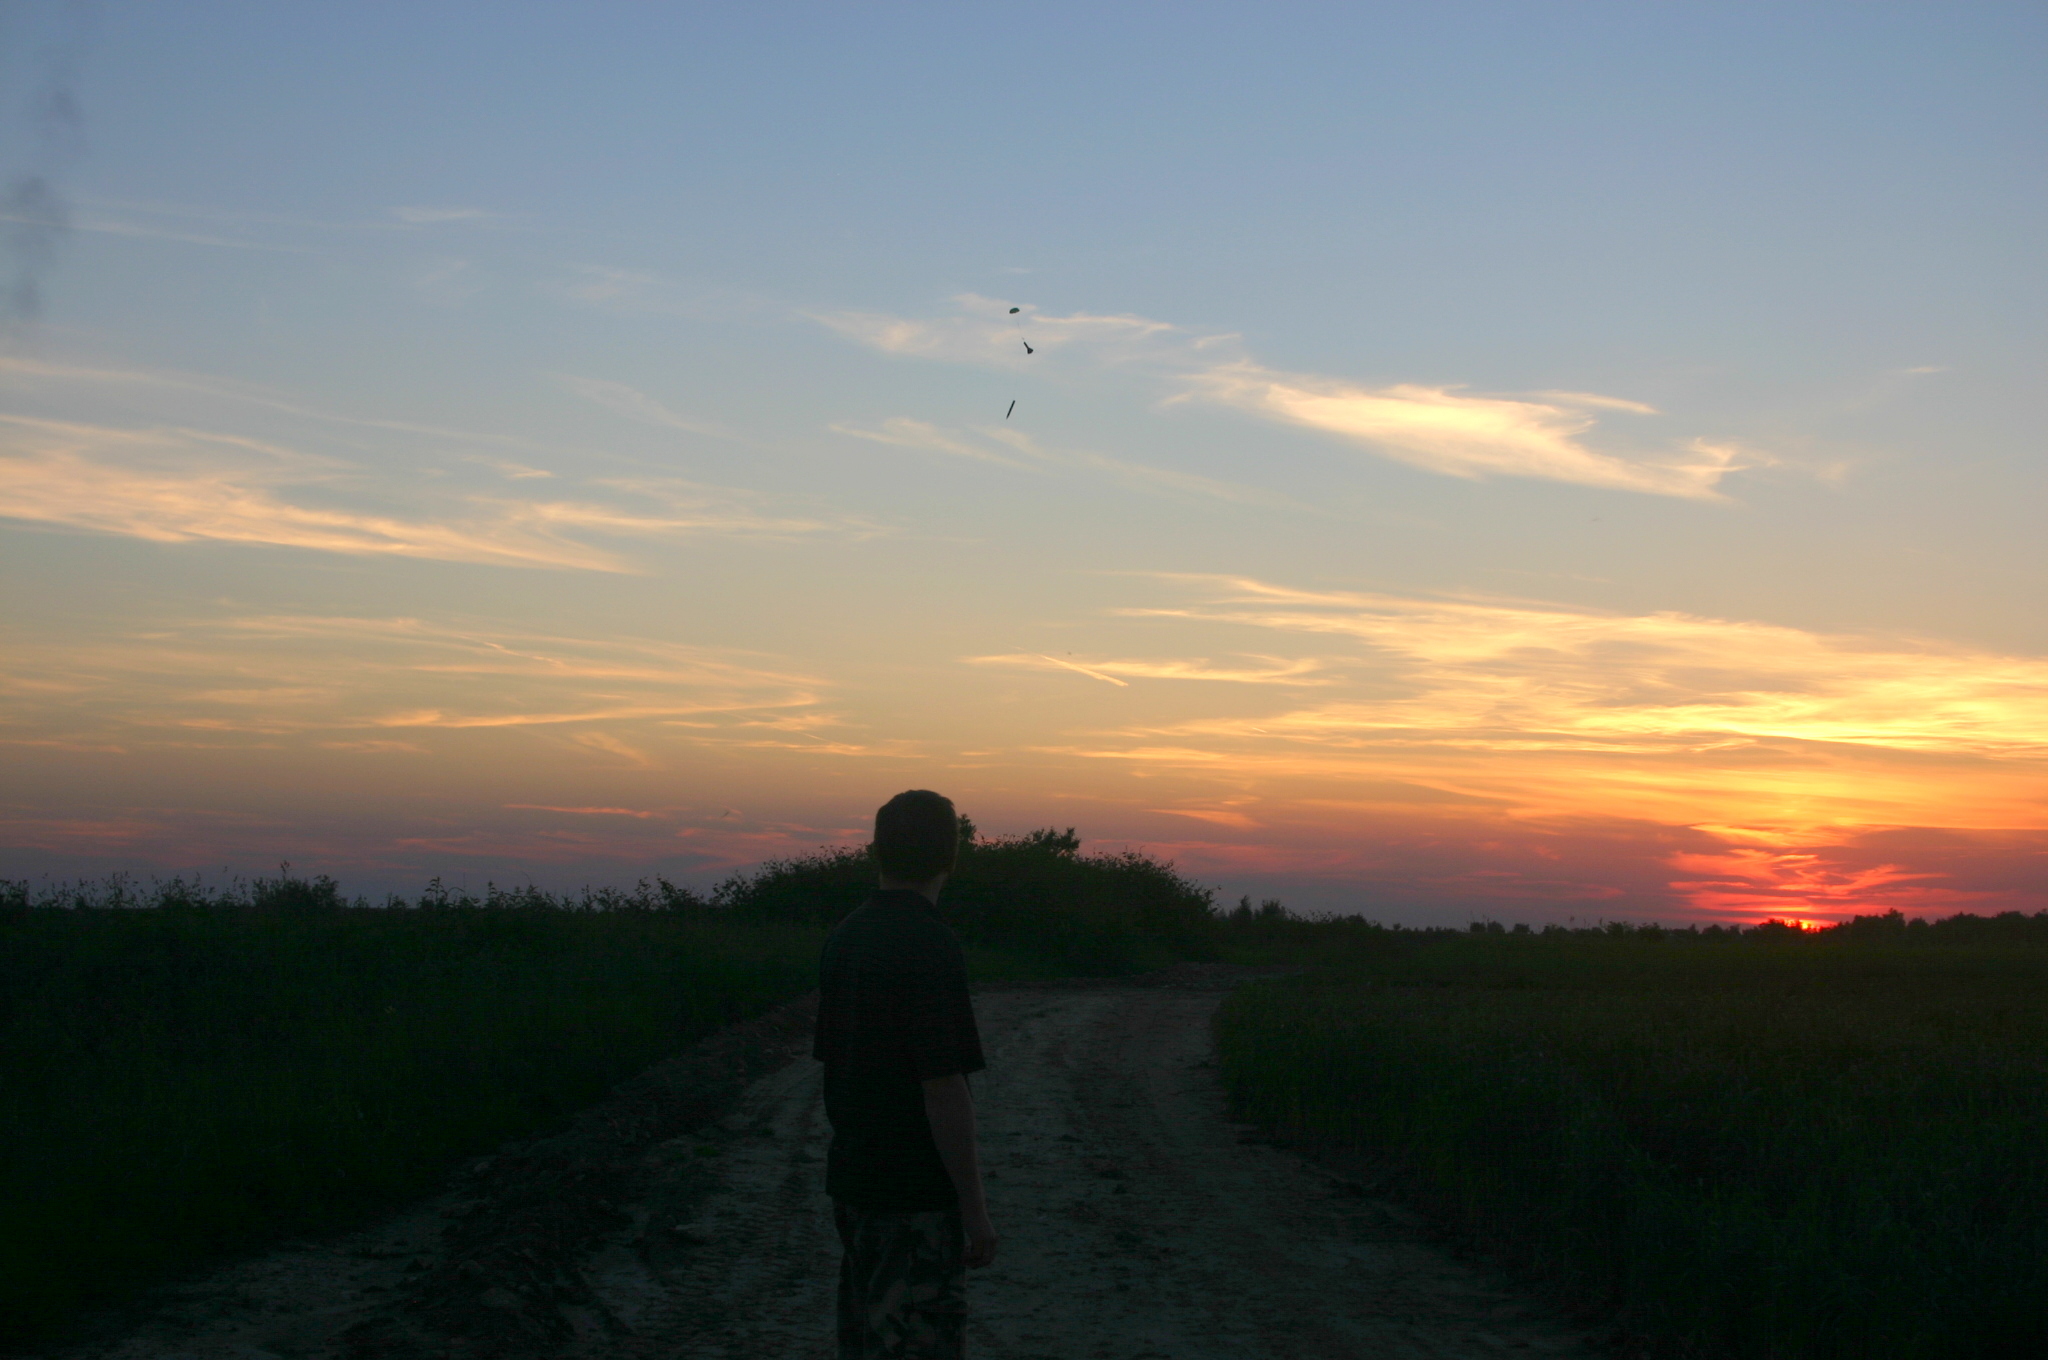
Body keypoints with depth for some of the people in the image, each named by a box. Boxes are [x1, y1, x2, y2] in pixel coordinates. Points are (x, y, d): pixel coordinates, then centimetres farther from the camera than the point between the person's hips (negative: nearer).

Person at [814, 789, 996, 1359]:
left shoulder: (844, 938, 6)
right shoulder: (932, 948, -19)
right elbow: (943, 1088, -21)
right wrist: (974, 1208, -15)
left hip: (851, 1181, 8)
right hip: (916, 1196, -8)